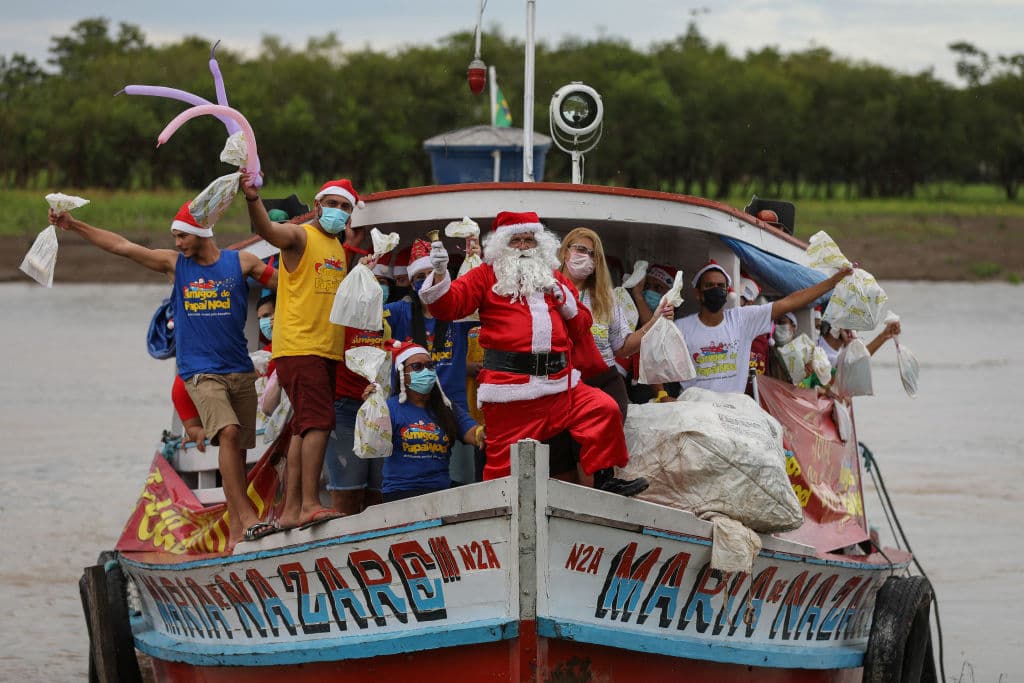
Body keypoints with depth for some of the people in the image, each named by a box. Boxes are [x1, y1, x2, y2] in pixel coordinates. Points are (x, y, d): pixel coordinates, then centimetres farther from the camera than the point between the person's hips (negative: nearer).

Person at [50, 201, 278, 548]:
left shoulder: (241, 262, 5)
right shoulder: (175, 263, 7)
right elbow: (121, 246, 7)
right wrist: (74, 225, 5)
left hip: (240, 371, 2)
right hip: (200, 372, -2)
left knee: (238, 447, 4)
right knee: (228, 432, -23)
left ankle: (235, 531, 12)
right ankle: (247, 517, -28)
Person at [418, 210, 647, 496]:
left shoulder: (555, 280, 22)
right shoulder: (486, 277, 10)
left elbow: (581, 330, 25)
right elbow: (448, 305, -2)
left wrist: (569, 306, 5)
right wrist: (440, 274, -20)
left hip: (559, 382, 4)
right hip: (509, 385, -4)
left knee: (604, 409, -11)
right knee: (505, 463, -5)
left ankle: (604, 480, -4)